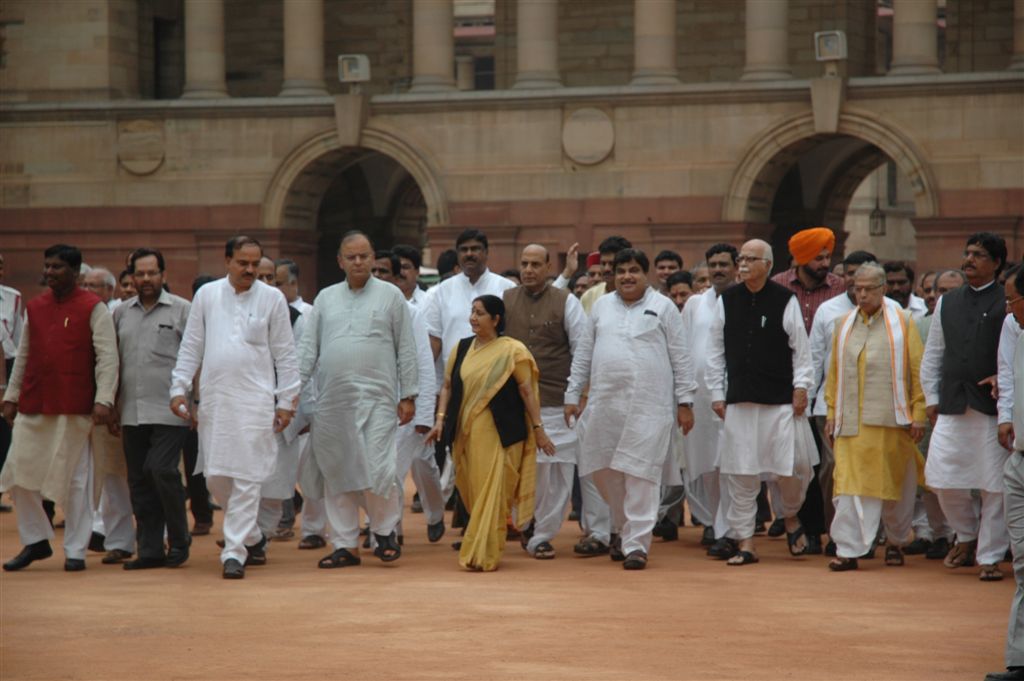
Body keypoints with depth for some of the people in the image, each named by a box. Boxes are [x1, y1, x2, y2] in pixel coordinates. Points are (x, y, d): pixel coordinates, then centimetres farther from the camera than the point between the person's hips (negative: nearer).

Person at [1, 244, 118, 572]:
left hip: (74, 409, -5)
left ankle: (76, 550, 10)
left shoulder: (93, 308, -5)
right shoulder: (34, 308, 11)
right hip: (33, 406, 5)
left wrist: (103, 400, -17)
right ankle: (36, 540, 19)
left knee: (76, 479, 2)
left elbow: (107, 357, -9)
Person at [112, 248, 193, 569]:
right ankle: (149, 549, 11)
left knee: (162, 470, -15)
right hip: (131, 413, 5)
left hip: (169, 411, -5)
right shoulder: (121, 314, 14)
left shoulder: (182, 310, 1)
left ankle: (178, 540, 2)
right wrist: (112, 405, 13)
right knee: (139, 480, 5)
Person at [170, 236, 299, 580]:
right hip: (214, 398, 3)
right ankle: (253, 537, 24)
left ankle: (234, 552, -4)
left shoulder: (272, 299, 2)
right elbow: (190, 347, 11)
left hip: (255, 400, -3)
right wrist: (179, 388, 4)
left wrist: (286, 401, -1)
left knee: (246, 478, -7)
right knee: (215, 476, 5)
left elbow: (285, 354, 3)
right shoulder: (207, 295, 8)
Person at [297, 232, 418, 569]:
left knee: (378, 469, -13)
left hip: (376, 398, -3)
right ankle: (345, 545, 12)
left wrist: (408, 396, 0)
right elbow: (309, 348, 12)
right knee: (336, 472, 4)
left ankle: (385, 532, 8)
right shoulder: (325, 298, 14)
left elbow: (406, 349, 5)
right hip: (332, 400, 3)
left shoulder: (391, 296, 6)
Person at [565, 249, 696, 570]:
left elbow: (680, 358, 3)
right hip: (605, 404, 4)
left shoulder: (663, 307, 4)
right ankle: (625, 529, 26)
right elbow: (583, 354, 17)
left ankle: (636, 542, -3)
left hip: (649, 405, -4)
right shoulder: (601, 306, 14)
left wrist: (685, 402, -1)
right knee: (606, 471, 7)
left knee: (641, 474, -6)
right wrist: (572, 395, 12)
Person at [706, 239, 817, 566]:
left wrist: (801, 387, -3)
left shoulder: (785, 300, -1)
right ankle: (744, 541, 10)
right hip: (739, 401, 3)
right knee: (741, 472, 2)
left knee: (792, 465, -3)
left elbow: (800, 348, 2)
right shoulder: (727, 301, 7)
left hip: (781, 400, -2)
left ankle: (790, 516, 27)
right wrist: (717, 394, 7)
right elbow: (715, 350, 11)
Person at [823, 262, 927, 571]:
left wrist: (918, 414, -4)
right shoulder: (843, 325, 11)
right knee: (850, 485, -7)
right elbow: (834, 373, 14)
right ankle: (849, 550, -8)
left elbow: (917, 370, 1)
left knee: (895, 485, 9)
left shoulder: (902, 322, 3)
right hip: (852, 421, 1)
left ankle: (896, 541, 28)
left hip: (891, 419, -1)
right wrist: (831, 413, 8)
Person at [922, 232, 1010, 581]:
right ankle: (967, 535, 24)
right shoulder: (947, 303, 14)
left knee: (993, 484, -1)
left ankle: (989, 556, 9)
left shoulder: (1007, 304, -1)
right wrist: (932, 399, 13)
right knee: (942, 478, 0)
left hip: (992, 405, -4)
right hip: (952, 405, 4)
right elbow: (933, 354, 19)